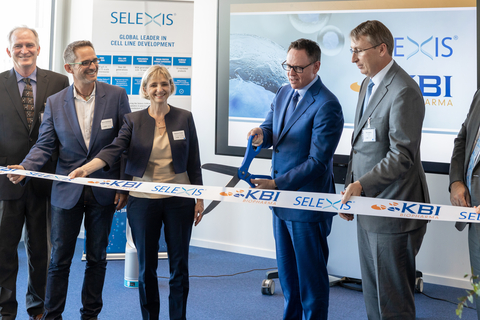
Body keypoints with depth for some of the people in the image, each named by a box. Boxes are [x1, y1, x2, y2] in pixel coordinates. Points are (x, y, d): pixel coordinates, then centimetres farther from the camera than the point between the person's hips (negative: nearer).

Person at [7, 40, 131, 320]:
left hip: (104, 191, 0)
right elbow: (45, 145, 2)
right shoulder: (55, 103, 0)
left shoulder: (116, 96, -3)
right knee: (59, 259, 5)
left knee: (97, 258, 11)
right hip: (67, 191, 1)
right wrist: (25, 167, -18)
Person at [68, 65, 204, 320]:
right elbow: (113, 150, -12)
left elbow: (193, 162, 7)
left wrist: (199, 198, 4)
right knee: (146, 266, 6)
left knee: (179, 265, 5)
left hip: (178, 200, 0)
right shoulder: (133, 120, 2)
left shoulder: (184, 118, 4)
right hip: (143, 201, 0)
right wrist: (85, 169, -29)